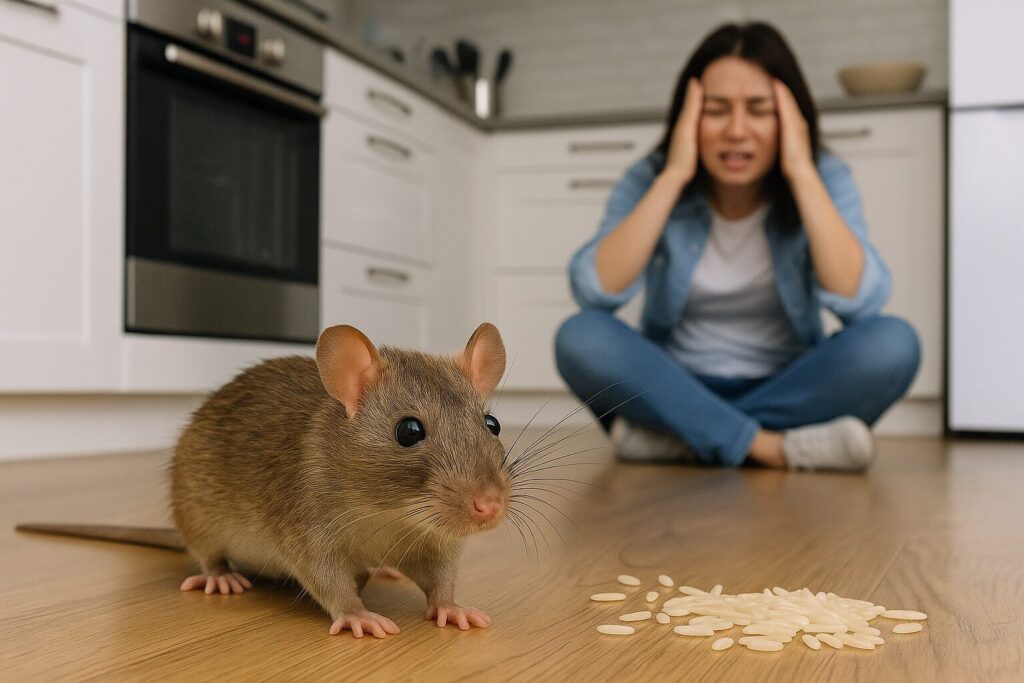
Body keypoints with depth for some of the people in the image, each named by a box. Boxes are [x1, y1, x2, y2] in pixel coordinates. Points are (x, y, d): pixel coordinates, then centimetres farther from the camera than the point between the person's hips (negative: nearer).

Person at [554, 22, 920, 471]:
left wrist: (801, 172, -24)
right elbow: (595, 291, -23)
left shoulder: (823, 178, -7)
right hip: (676, 390, 0)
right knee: (580, 337, -28)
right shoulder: (650, 180, -7)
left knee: (891, 342, -28)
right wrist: (673, 175, -23)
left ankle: (675, 438, -25)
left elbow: (860, 302, -24)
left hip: (787, 391, 1)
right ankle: (775, 447, -30)